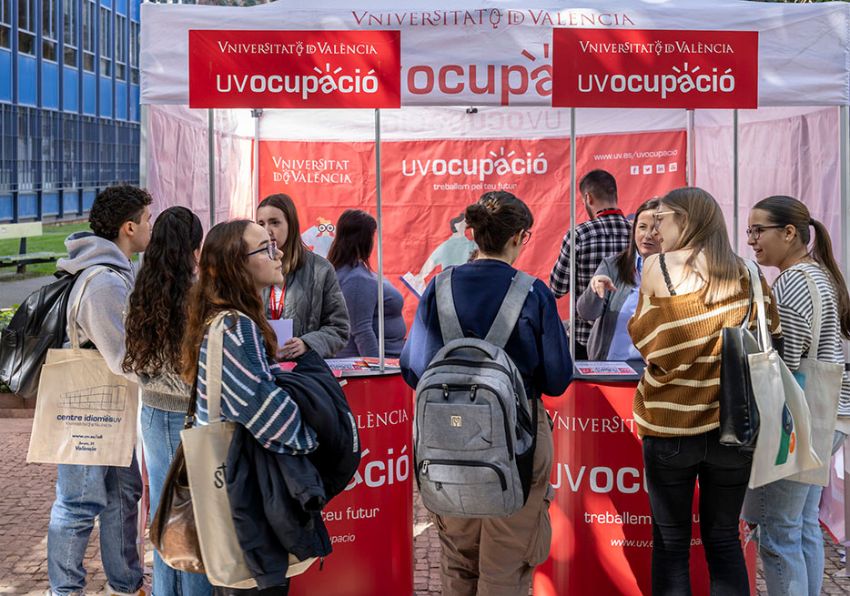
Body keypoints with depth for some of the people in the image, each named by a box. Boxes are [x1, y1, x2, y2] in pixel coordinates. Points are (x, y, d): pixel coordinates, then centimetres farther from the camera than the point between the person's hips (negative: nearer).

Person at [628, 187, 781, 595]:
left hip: (670, 424, -3)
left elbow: (645, 341, -6)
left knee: (671, 541, 7)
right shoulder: (748, 274, 5)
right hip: (733, 425, 3)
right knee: (724, 539, 13)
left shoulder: (659, 265, -6)